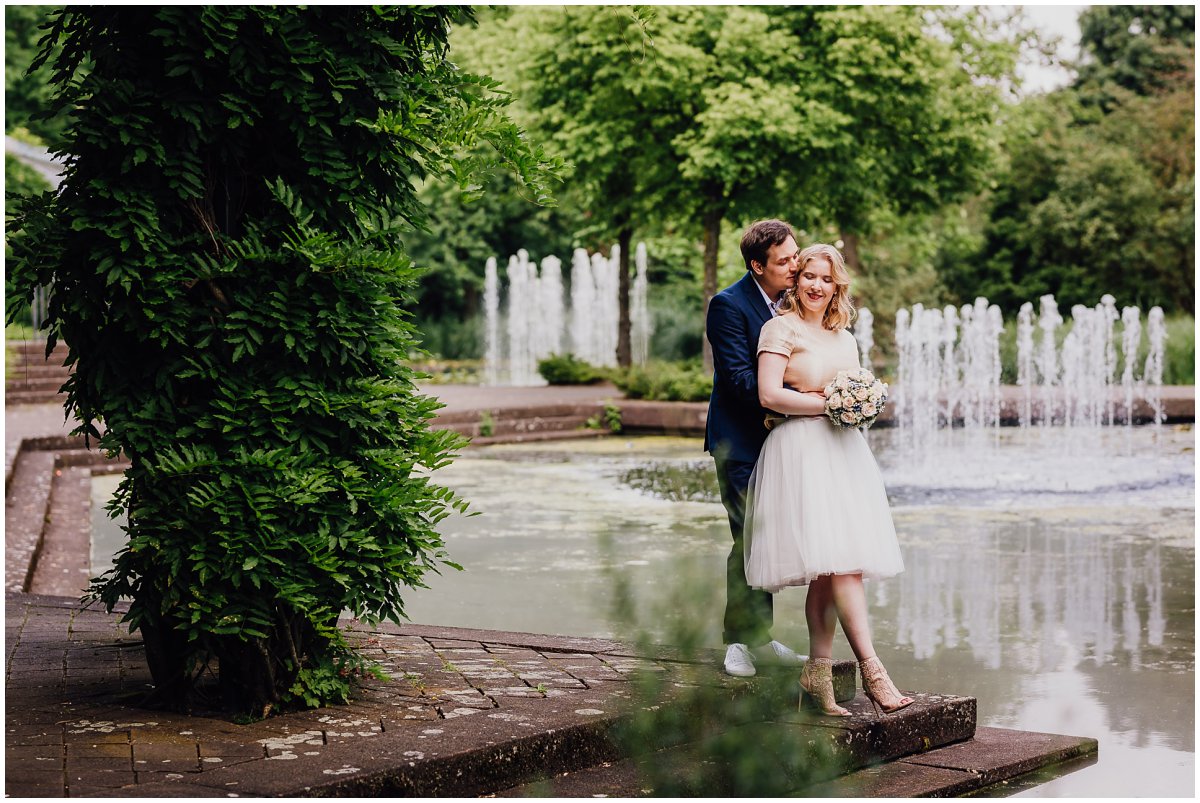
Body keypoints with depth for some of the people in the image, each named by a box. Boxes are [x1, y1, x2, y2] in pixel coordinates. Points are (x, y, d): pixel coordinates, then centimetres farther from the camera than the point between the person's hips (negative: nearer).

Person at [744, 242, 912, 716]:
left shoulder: (844, 336, 21)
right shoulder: (781, 327, -1)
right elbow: (769, 395, -11)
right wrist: (827, 404, -12)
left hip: (843, 449, 7)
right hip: (801, 451, -7)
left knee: (828, 569, 1)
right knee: (838, 561, -17)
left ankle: (818, 670, 6)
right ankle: (871, 669, -21)